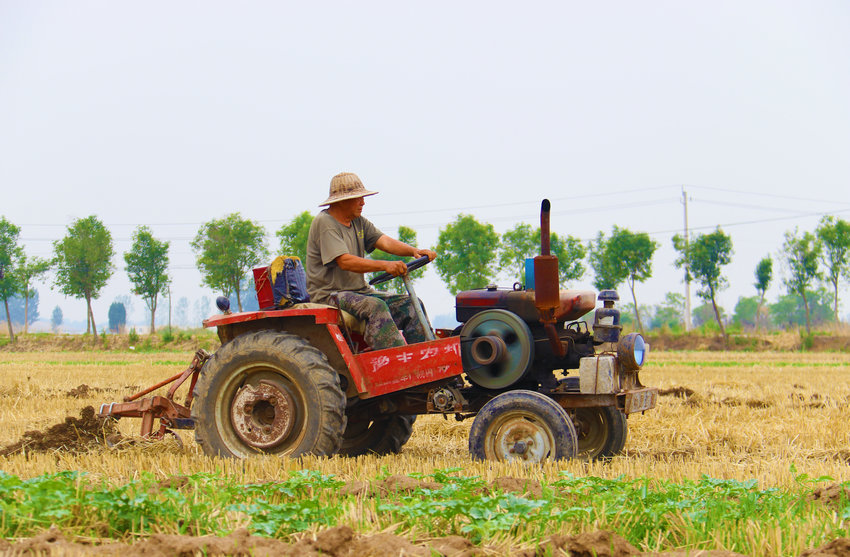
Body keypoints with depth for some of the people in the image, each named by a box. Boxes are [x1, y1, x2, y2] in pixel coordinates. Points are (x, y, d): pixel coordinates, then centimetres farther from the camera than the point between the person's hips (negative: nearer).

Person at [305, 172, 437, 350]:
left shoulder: (359, 222, 15)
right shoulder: (324, 223, -12)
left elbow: (384, 242, 3)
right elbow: (344, 261, -24)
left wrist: (414, 251, -18)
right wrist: (385, 265, -34)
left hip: (359, 291, 9)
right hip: (329, 295, -9)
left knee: (410, 304, -5)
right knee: (375, 306, -34)